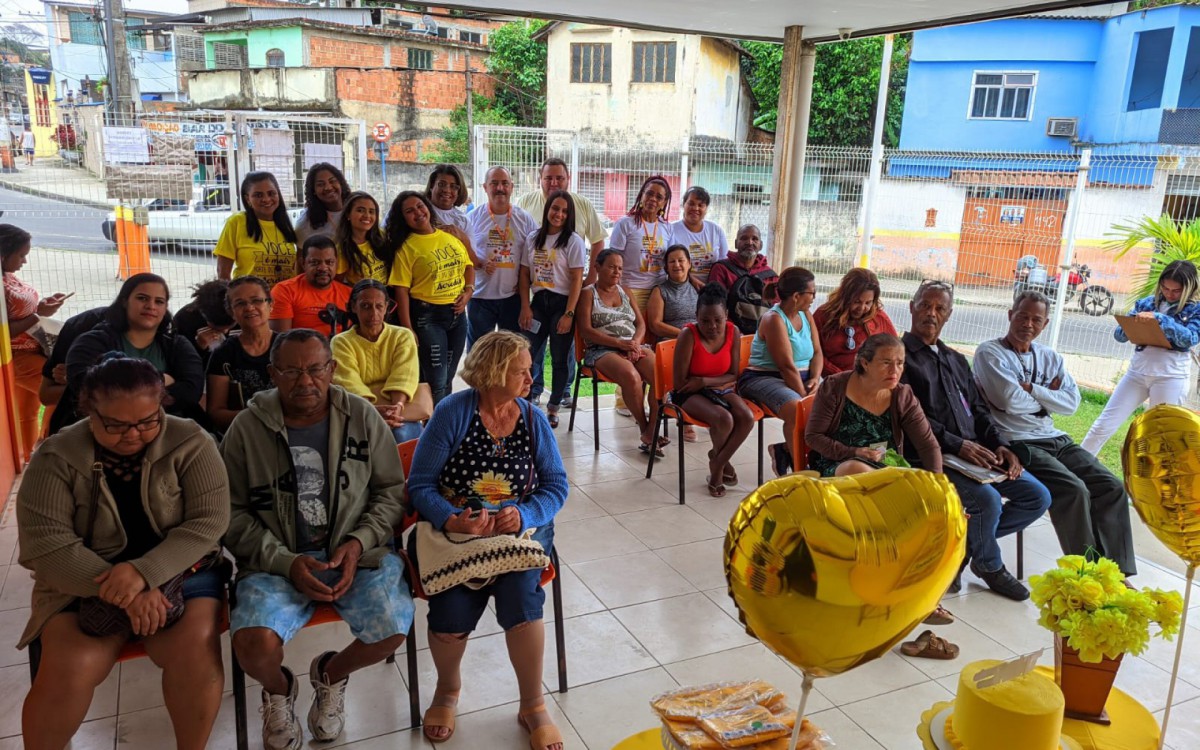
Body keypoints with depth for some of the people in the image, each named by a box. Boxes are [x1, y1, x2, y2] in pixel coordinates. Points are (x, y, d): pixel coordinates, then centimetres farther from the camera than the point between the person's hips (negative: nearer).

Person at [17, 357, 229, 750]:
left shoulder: (190, 443, -7)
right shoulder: (56, 457, -6)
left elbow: (208, 521, -11)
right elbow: (46, 543, -13)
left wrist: (144, 571, -27)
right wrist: (125, 592, -25)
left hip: (179, 570, 0)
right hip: (86, 582, 1)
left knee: (196, 643, -28)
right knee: (70, 668, -26)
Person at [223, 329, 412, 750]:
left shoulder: (363, 417, 1)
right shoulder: (247, 428, -2)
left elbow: (391, 490, 6)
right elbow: (233, 513, -1)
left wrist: (359, 542, -11)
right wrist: (287, 562, -14)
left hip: (355, 552, 1)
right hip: (276, 561, -1)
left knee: (393, 629, -23)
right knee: (254, 643, -27)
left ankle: (332, 674, 15)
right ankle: (278, 691, 14)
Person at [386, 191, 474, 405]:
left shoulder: (450, 237, 8)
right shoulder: (406, 246, -7)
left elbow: (468, 266, 18)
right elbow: (401, 290, -10)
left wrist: (468, 291, -1)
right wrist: (408, 329, -15)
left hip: (457, 313, 5)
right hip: (427, 316, -5)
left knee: (448, 378, 15)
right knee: (436, 382, -5)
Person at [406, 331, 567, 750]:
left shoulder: (533, 420, 2)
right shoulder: (453, 412, -8)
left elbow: (556, 485, 2)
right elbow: (420, 485, -9)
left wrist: (524, 515, -18)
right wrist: (452, 521, -26)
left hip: (521, 531, 2)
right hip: (453, 532, -1)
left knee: (520, 594, -28)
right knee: (452, 612, -23)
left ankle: (533, 707, -4)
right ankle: (447, 689, 14)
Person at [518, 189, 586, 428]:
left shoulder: (573, 241, -4)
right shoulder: (533, 238, 8)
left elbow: (577, 280, -8)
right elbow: (525, 275, 10)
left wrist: (569, 314, -14)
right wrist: (525, 307, 1)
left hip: (562, 303, -3)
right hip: (538, 301, 3)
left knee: (560, 359, 4)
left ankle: (553, 408, 19)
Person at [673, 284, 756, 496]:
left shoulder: (733, 333, -6)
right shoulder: (688, 335, -19)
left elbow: (733, 375, -1)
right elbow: (680, 383, -17)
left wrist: (704, 381, -18)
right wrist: (720, 383, -11)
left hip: (720, 389, 5)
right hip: (690, 394, -5)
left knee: (747, 417, -25)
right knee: (724, 419, -31)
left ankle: (718, 463, -1)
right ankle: (719, 459, 5)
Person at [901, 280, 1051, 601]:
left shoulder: (956, 360, 24)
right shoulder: (902, 356, -2)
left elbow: (979, 409, 20)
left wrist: (999, 445, 1)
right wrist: (958, 445, -18)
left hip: (976, 451, 8)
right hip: (932, 456, -8)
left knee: (1038, 496, -3)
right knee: (987, 499, -28)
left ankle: (966, 543, 8)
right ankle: (990, 566, 2)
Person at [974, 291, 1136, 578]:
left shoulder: (1050, 358, 17)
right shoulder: (989, 353, -3)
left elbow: (1071, 402, 2)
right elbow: (1010, 401, -16)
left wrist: (1031, 388, -10)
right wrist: (1048, 395, 1)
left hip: (1055, 439, 7)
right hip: (1016, 443, -7)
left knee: (1112, 488, -9)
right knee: (1073, 489, -25)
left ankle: (1115, 570, -5)